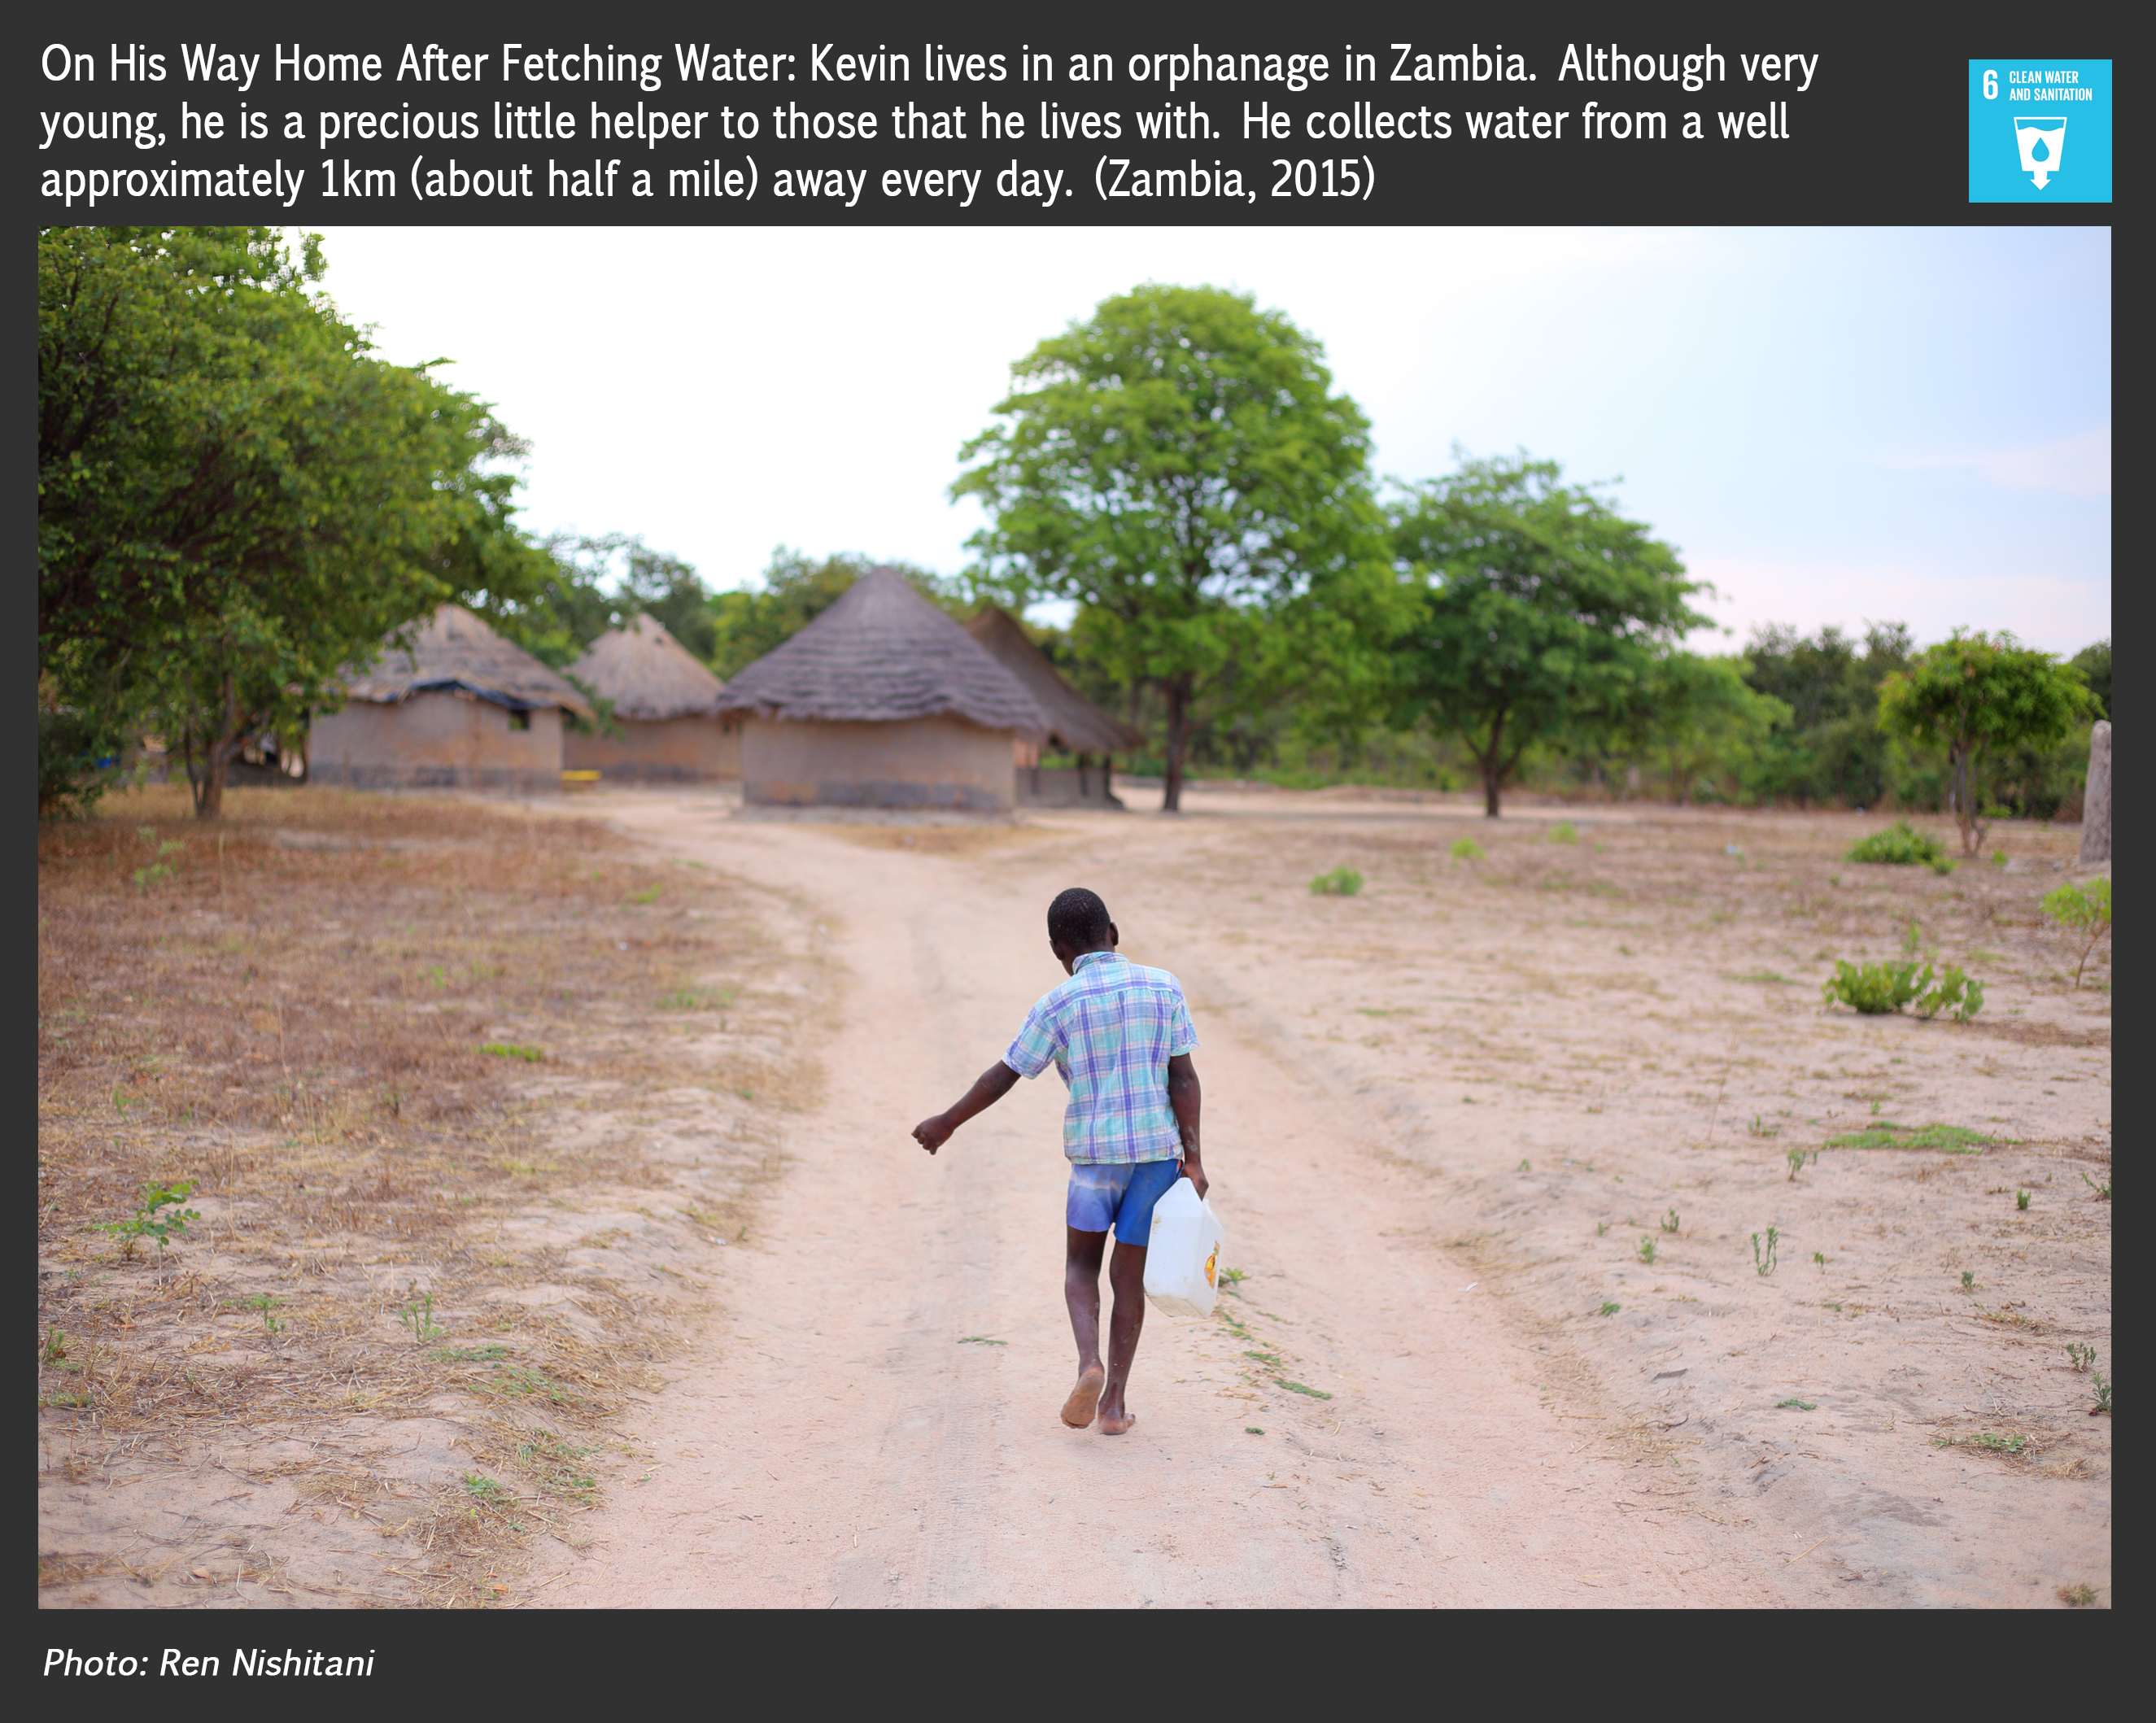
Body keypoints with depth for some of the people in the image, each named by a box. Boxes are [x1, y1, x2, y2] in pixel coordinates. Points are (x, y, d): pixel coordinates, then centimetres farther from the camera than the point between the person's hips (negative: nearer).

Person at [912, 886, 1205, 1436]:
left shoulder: (1059, 1005, -5)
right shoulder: (1163, 987, 1)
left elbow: (1003, 1077, -1)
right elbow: (1184, 1078, -2)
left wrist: (947, 1122, 11)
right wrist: (1192, 1158, 0)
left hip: (1094, 1150, -2)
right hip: (1158, 1149, 2)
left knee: (1081, 1264, 16)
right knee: (1129, 1273, 12)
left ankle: (1090, 1364, -9)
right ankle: (1115, 1400, 10)